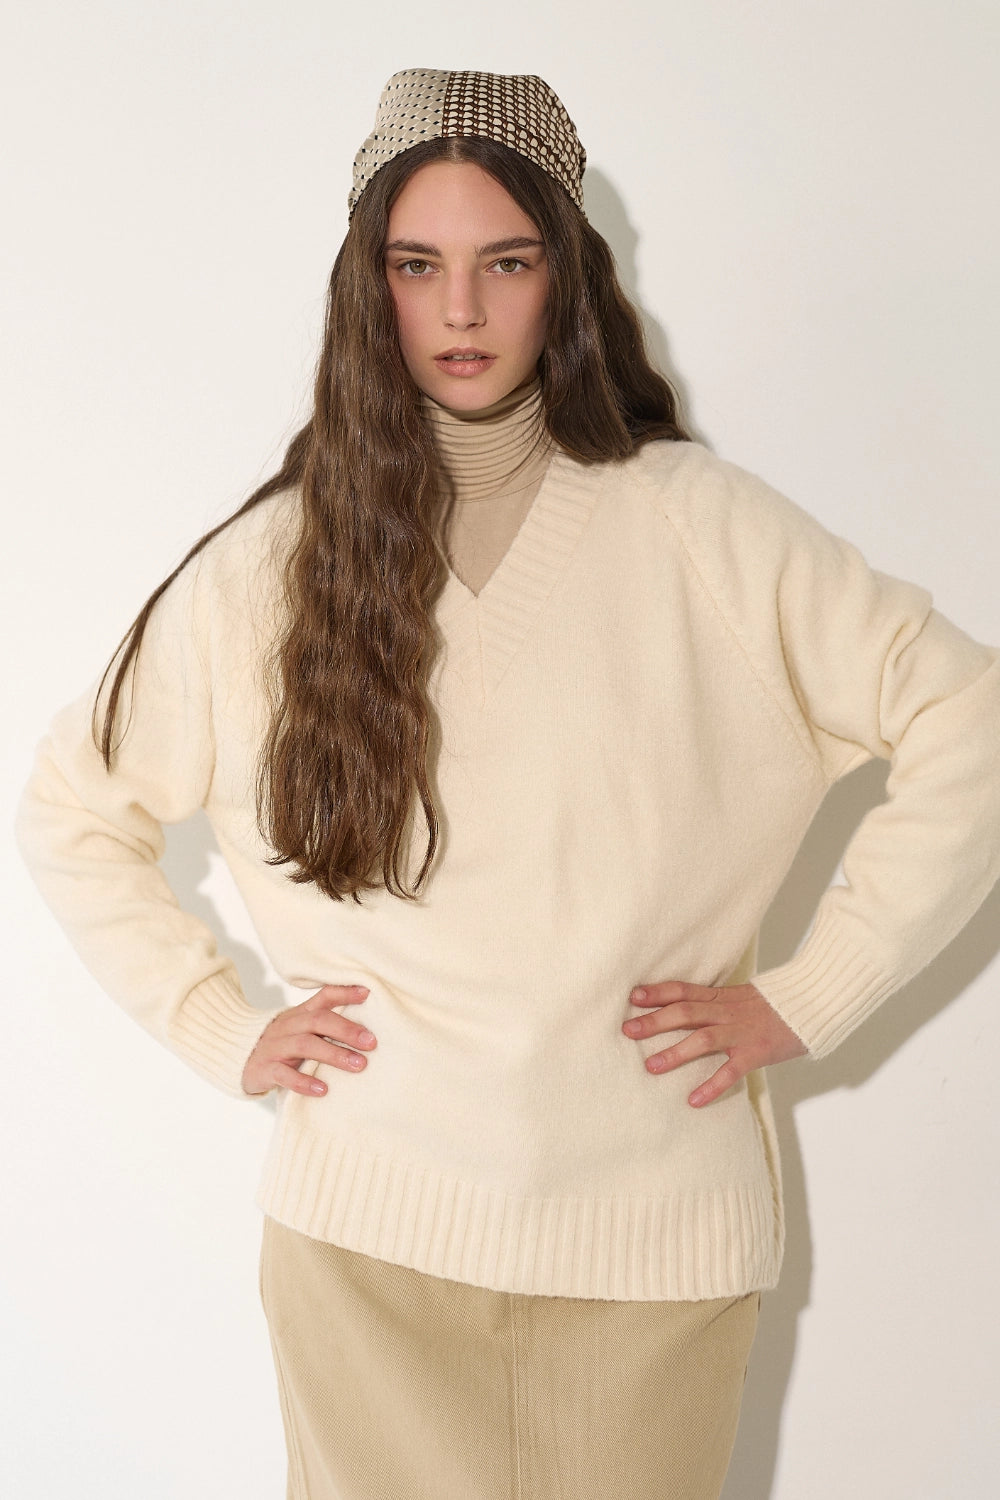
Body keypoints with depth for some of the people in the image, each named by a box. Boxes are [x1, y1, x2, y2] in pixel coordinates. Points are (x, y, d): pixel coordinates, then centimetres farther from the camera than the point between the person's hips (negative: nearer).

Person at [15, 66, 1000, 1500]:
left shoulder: (695, 528, -3)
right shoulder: (270, 565, 1)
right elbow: (70, 808, 11)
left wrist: (805, 997, -5)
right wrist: (225, 1029, 3)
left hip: (652, 1226, 0)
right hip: (367, 1231, 1)